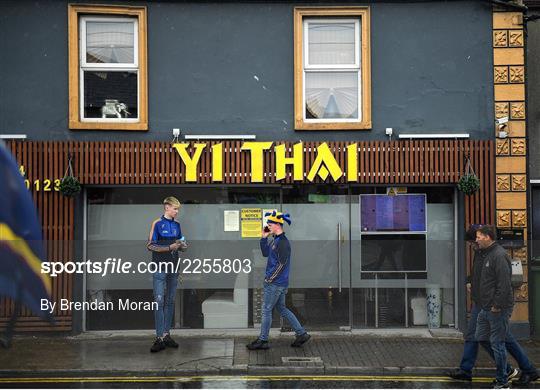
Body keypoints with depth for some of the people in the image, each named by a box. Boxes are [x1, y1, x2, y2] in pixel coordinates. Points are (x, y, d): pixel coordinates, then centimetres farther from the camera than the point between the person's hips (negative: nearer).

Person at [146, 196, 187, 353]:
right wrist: (170, 248, -16)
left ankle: (167, 335, 15)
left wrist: (182, 245, -3)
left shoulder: (176, 225, 12)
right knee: (159, 302, -8)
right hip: (160, 268, -6)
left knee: (170, 302, 9)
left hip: (173, 268, 6)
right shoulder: (157, 224, -5)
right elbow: (150, 245, -9)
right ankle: (159, 338, -8)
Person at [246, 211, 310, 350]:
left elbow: (281, 264, -21)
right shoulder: (275, 240, 12)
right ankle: (301, 333, 19)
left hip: (275, 283, -10)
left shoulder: (283, 242, -19)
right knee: (282, 309, 16)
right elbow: (265, 253, 21)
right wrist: (264, 238, 9)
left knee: (266, 310, -1)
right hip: (280, 283, 10)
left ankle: (262, 341, 8)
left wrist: (269, 279, -16)